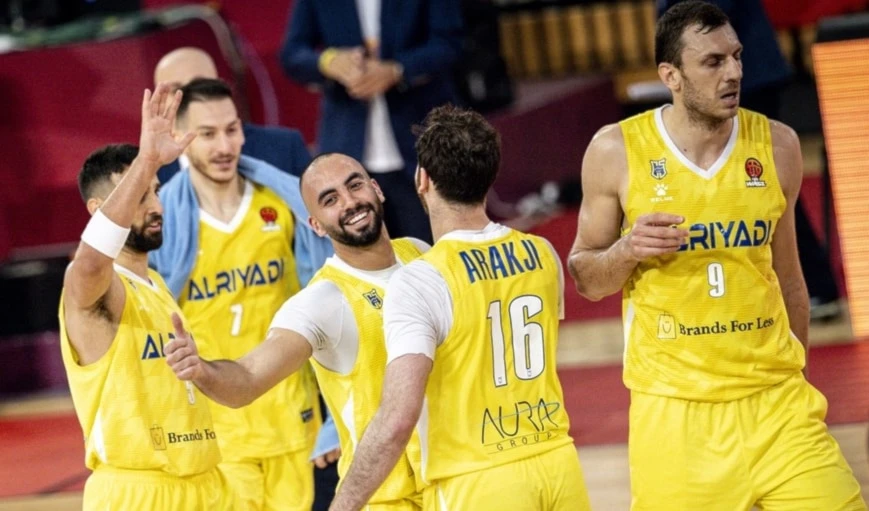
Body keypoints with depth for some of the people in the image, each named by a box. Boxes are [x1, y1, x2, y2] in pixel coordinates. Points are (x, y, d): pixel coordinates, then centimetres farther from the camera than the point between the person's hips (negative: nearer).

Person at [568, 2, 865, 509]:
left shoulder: (777, 145, 4)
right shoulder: (617, 151, -4)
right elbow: (585, 279, 6)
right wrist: (627, 250, -15)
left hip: (774, 398, 2)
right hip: (673, 406, -2)